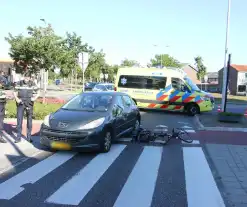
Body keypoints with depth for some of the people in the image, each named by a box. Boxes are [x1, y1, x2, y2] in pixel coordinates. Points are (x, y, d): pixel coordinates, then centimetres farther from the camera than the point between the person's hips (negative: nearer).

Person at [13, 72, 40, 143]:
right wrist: (17, 99, -11)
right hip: (21, 104, 0)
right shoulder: (19, 83, 1)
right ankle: (18, 137, 7)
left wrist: (35, 98, -12)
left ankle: (29, 137, 17)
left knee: (29, 120, 7)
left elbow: (38, 92, 6)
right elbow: (15, 92, 7)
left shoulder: (33, 84, 0)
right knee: (19, 120, -1)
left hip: (29, 104, 0)